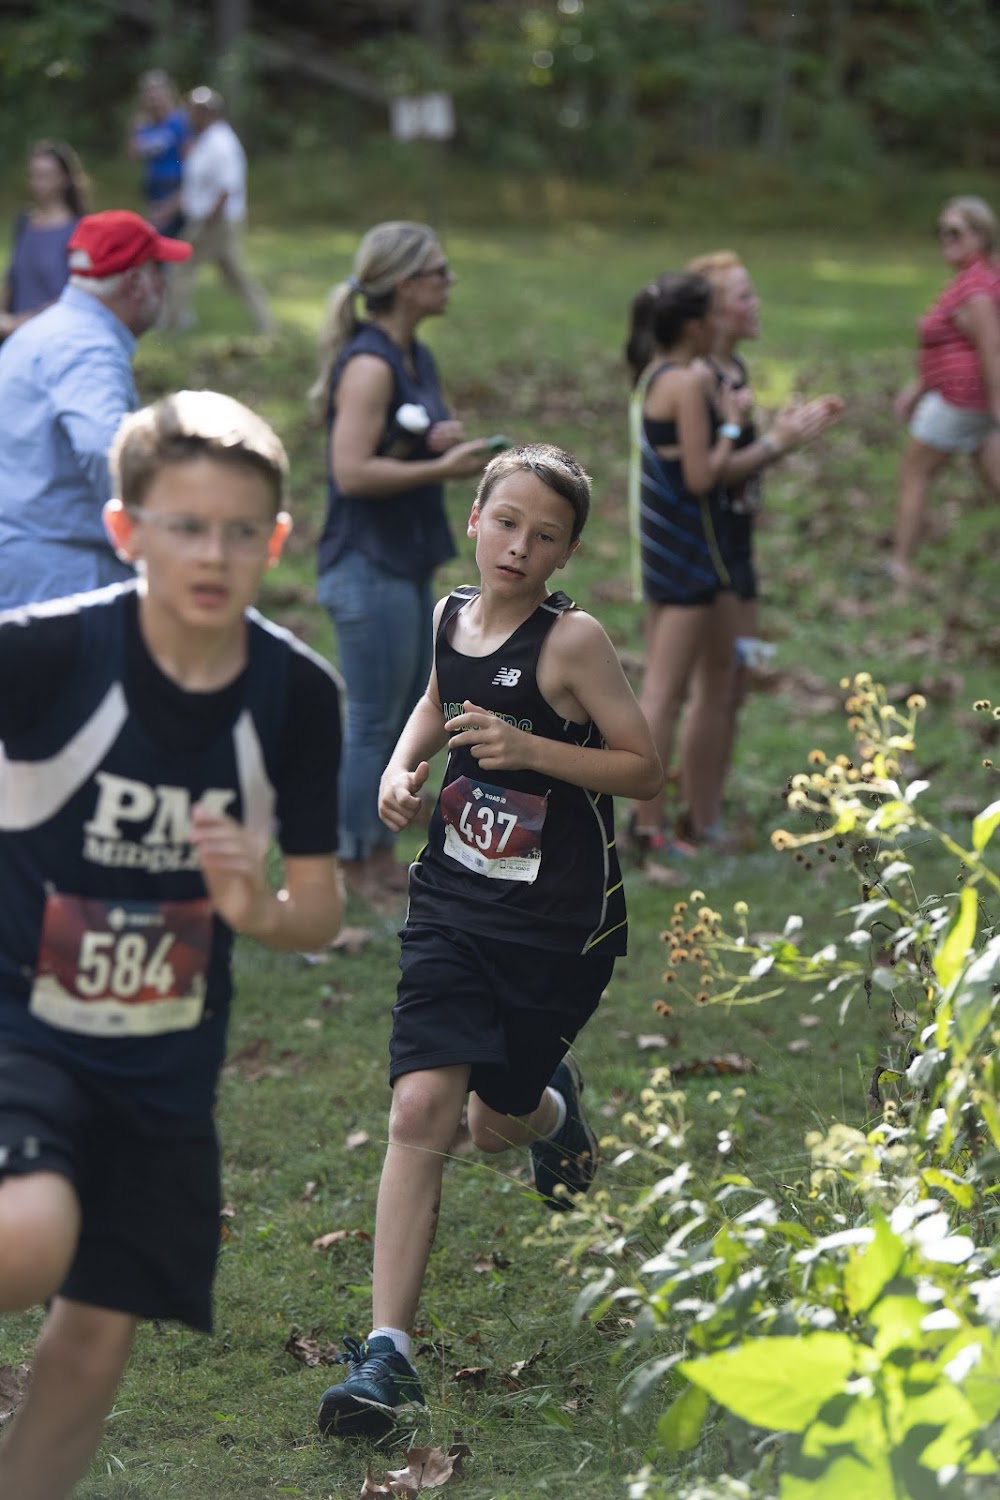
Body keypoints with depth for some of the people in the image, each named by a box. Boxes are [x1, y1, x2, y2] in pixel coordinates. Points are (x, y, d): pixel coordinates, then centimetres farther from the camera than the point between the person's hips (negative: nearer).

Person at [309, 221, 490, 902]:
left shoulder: (418, 359, 12)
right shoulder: (369, 366, -17)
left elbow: (430, 444, 24)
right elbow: (353, 472, -25)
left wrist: (451, 438, 1)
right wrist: (444, 467, -21)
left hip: (409, 560, 10)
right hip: (369, 564, -10)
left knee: (408, 717, 15)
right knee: (373, 722, -1)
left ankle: (383, 857, 25)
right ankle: (356, 865, 9)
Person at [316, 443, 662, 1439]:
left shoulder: (571, 639, -14)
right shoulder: (450, 616, 2)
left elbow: (645, 769, -12)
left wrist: (528, 748, -25)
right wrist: (402, 764, 5)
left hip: (558, 923, -3)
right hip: (452, 902, 3)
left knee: (496, 1123, 11)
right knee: (420, 1108, -12)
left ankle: (554, 1099, 51)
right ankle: (387, 1355, -11)